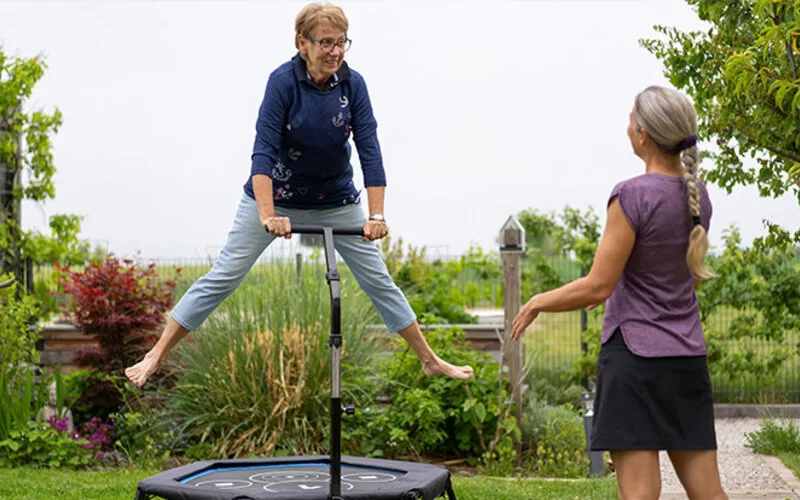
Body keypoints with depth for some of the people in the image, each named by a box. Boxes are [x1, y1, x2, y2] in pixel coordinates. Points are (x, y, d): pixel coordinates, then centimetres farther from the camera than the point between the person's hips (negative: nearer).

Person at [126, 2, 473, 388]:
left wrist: (376, 215, -23)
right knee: (222, 278, -3)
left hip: (336, 201, 3)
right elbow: (264, 148, -28)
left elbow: (369, 150, -15)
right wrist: (268, 216, -37)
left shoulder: (353, 84, -13)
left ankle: (430, 361, 18)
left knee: (378, 281, 6)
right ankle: (155, 358, 5)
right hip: (276, 195, -3)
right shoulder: (284, 80, -22)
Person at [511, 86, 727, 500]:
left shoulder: (633, 196, -15)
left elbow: (597, 287, -15)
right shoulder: (698, 195, 7)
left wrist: (537, 302, 0)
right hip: (687, 357, 7)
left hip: (635, 355, -7)